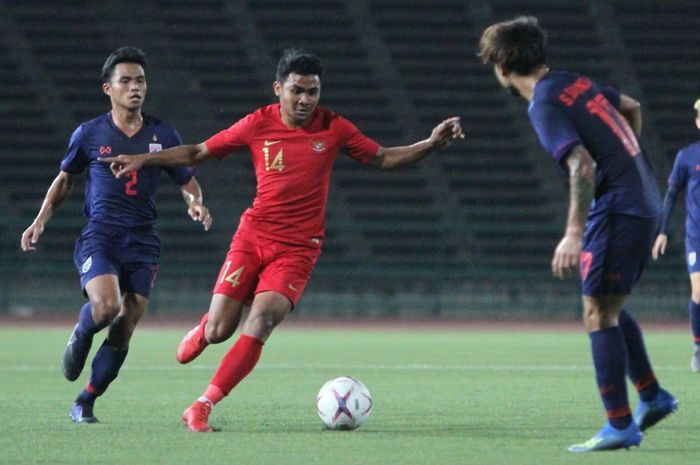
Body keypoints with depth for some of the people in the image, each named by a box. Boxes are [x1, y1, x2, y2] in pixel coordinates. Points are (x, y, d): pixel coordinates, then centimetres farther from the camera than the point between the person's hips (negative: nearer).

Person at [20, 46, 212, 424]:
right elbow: (65, 179, 17)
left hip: (142, 243, 2)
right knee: (105, 307, -27)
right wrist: (41, 219, 5)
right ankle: (80, 337, 9)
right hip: (98, 237, -2)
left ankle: (85, 403, 14)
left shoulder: (163, 135, 6)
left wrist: (195, 203, -9)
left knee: (123, 332, -1)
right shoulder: (89, 134, 3)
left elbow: (188, 182, 14)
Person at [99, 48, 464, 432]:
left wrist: (431, 144, -1)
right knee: (219, 330, -6)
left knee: (262, 318, -23)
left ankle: (203, 406, -18)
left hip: (298, 249, -1)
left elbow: (382, 158, 12)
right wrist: (143, 159, 1)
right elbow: (197, 153, 9)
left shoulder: (333, 128, 0)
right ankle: (199, 335, 35)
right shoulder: (258, 125, -1)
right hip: (253, 236, 1)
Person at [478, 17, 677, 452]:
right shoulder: (575, 82, 12)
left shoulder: (544, 105, -14)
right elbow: (632, 107, 27)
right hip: (645, 200, 9)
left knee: (599, 314, -5)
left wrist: (575, 233, -25)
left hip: (618, 208, -9)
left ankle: (620, 425, -5)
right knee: (609, 309, 21)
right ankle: (652, 396, 24)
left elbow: (582, 165, -24)